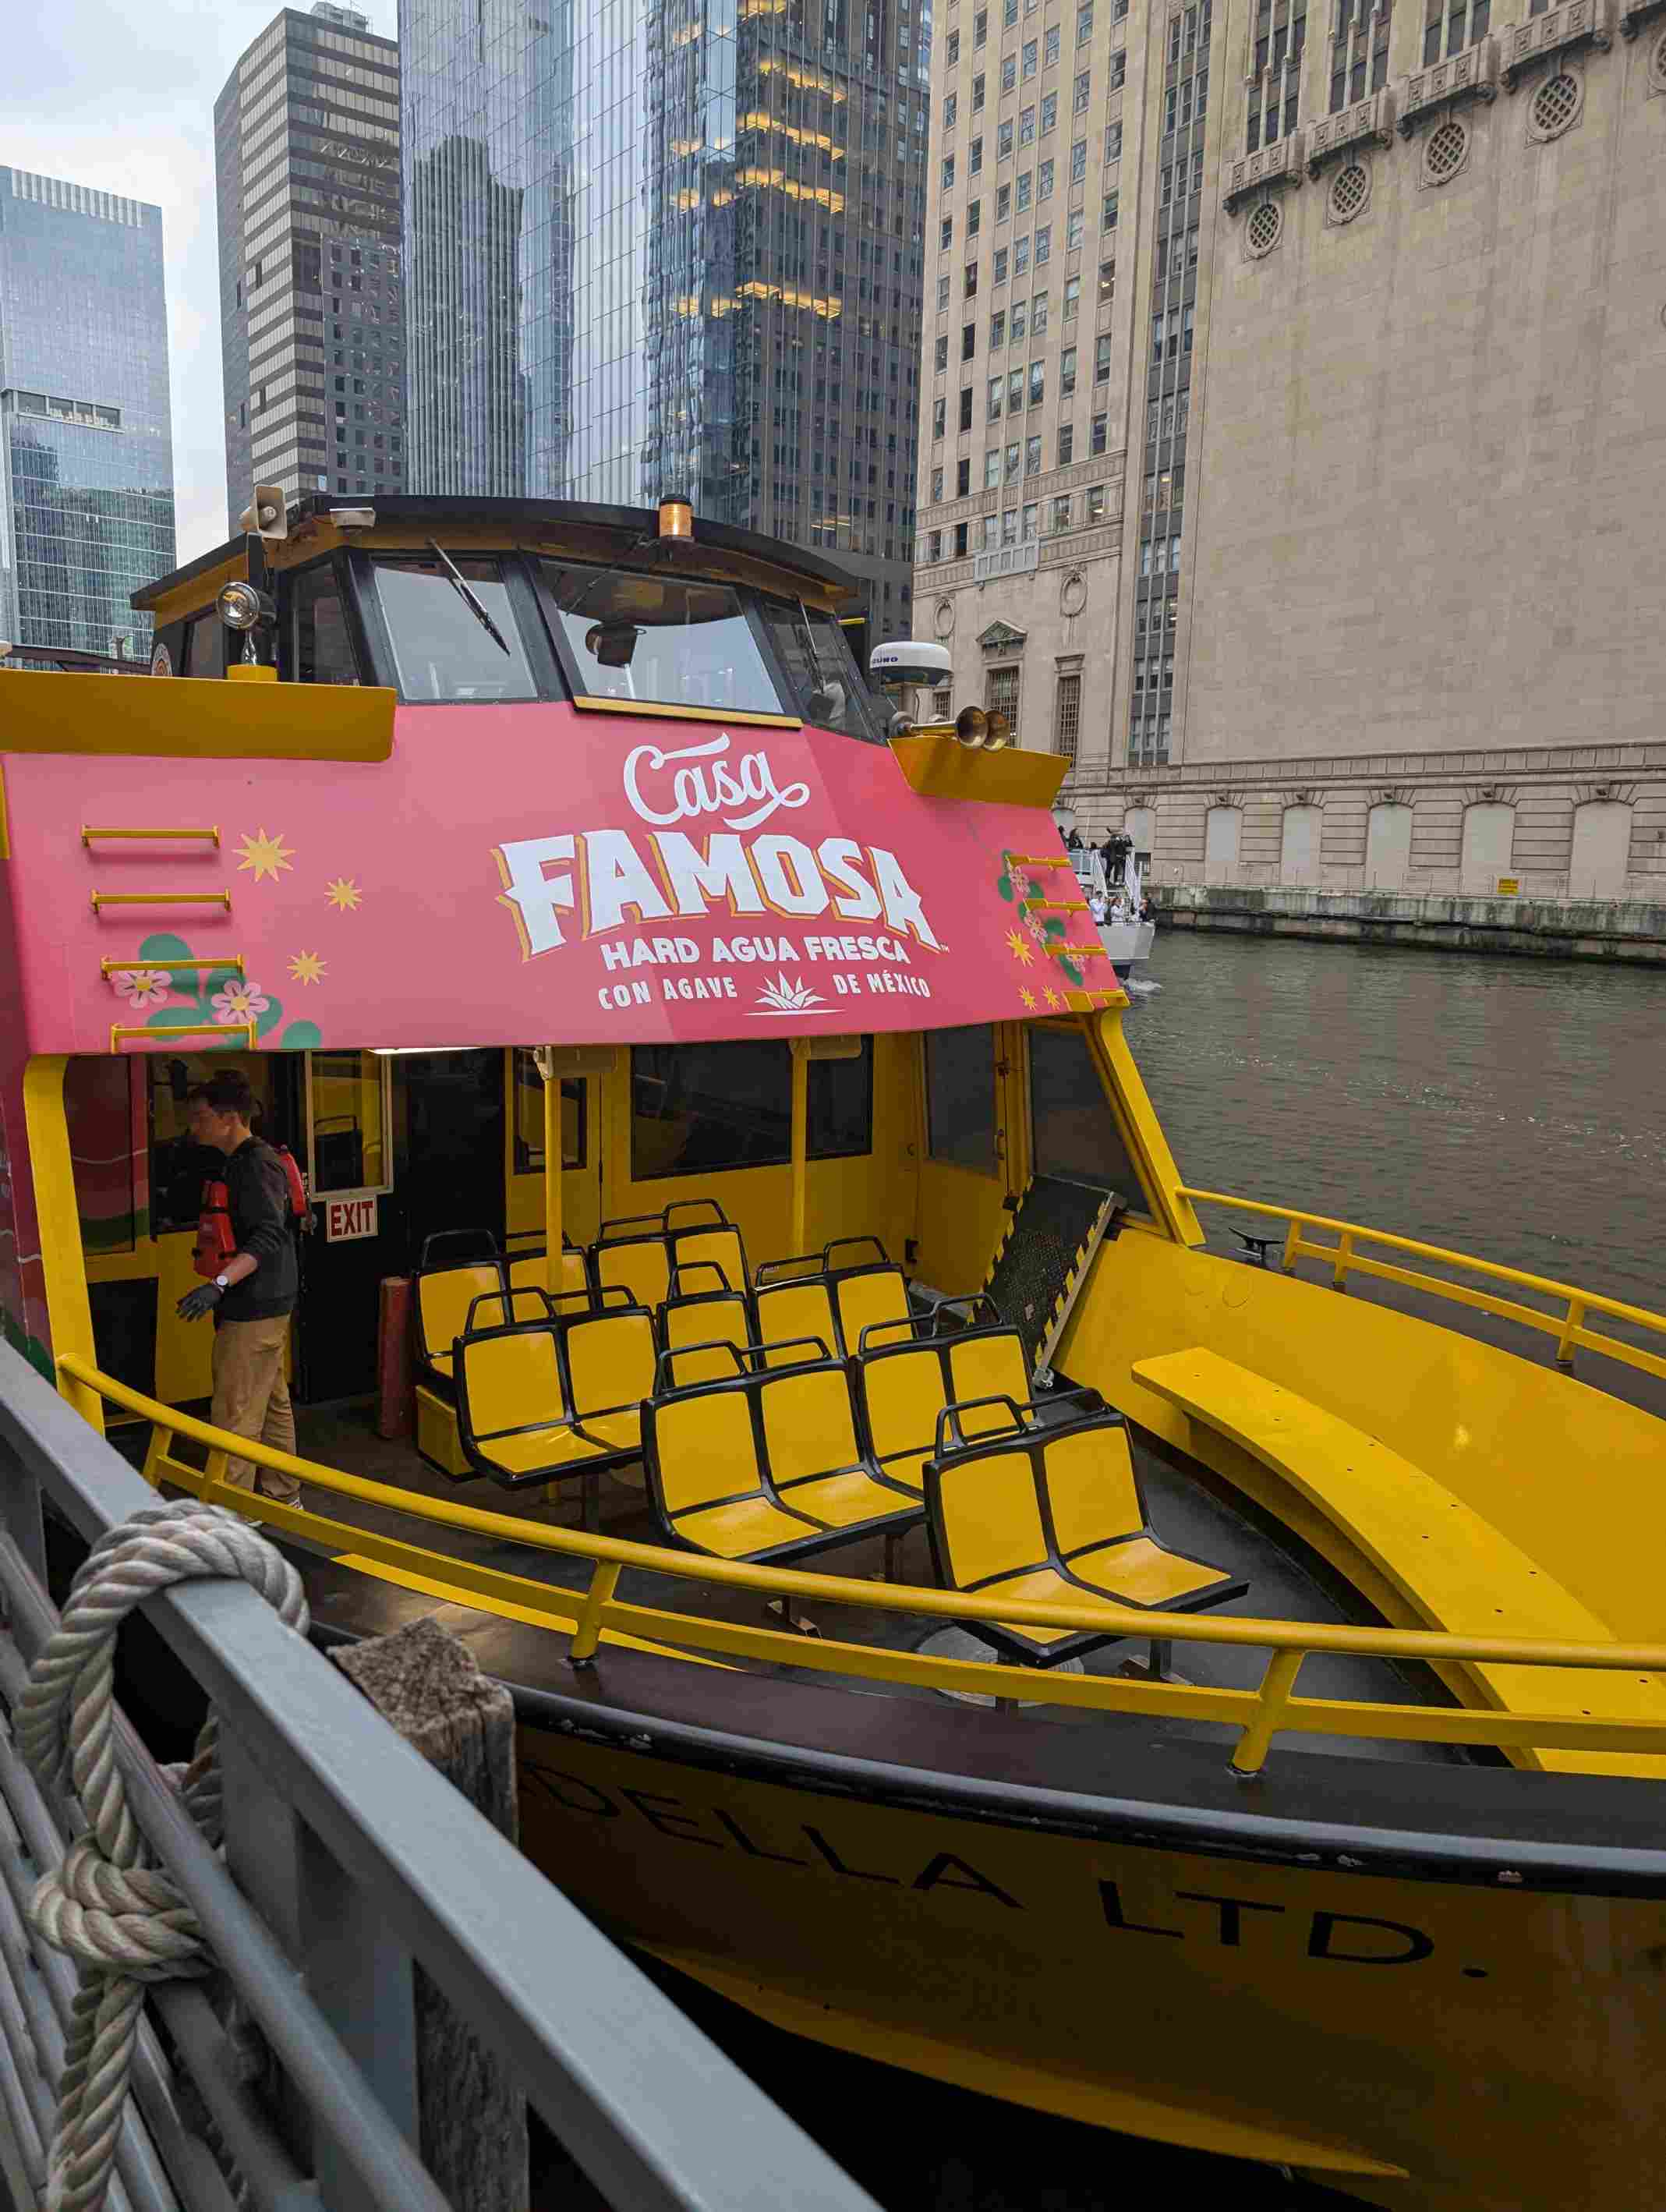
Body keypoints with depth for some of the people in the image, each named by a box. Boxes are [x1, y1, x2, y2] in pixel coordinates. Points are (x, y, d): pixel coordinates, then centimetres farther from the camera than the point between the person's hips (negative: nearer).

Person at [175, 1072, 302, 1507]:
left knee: (235, 1414, -6)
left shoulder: (256, 1165, -17)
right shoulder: (241, 1162, 15)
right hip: (265, 1304, 11)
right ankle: (282, 1493, 29)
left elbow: (269, 1235, -28)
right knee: (273, 1404, 18)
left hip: (254, 1310, -11)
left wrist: (219, 1284, -35)